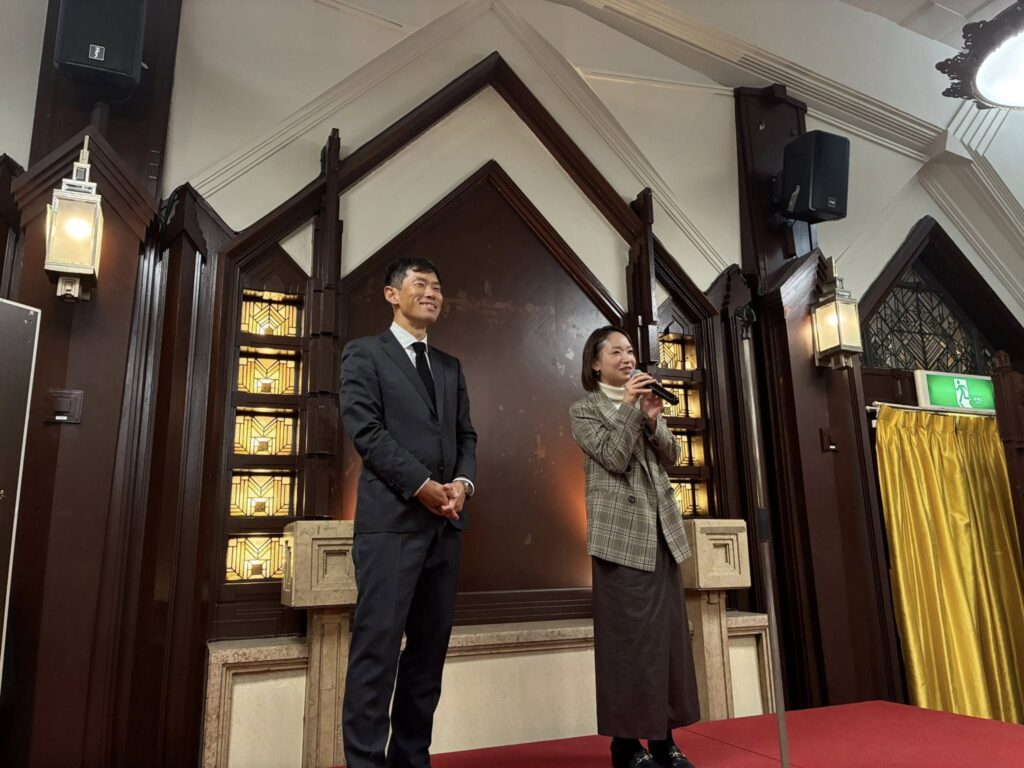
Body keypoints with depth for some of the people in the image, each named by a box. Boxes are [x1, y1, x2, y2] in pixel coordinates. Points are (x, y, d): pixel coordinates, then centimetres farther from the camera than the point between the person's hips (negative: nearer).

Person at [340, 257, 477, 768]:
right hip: (392, 518, -6)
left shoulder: (450, 367, 21)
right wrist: (422, 485, -13)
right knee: (377, 647, -4)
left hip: (445, 523, 6)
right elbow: (364, 429, -8)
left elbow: (466, 435, 16)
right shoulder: (365, 353, 4)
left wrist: (463, 482, -4)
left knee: (430, 647, 8)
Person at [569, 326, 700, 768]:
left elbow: (670, 457, 7)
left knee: (668, 632, 7)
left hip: (661, 530, 6)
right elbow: (614, 458, -13)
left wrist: (653, 418, -9)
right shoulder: (583, 410, 1)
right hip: (621, 533, -6)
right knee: (627, 635, -4)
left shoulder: (644, 399, 17)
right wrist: (629, 407, -15)